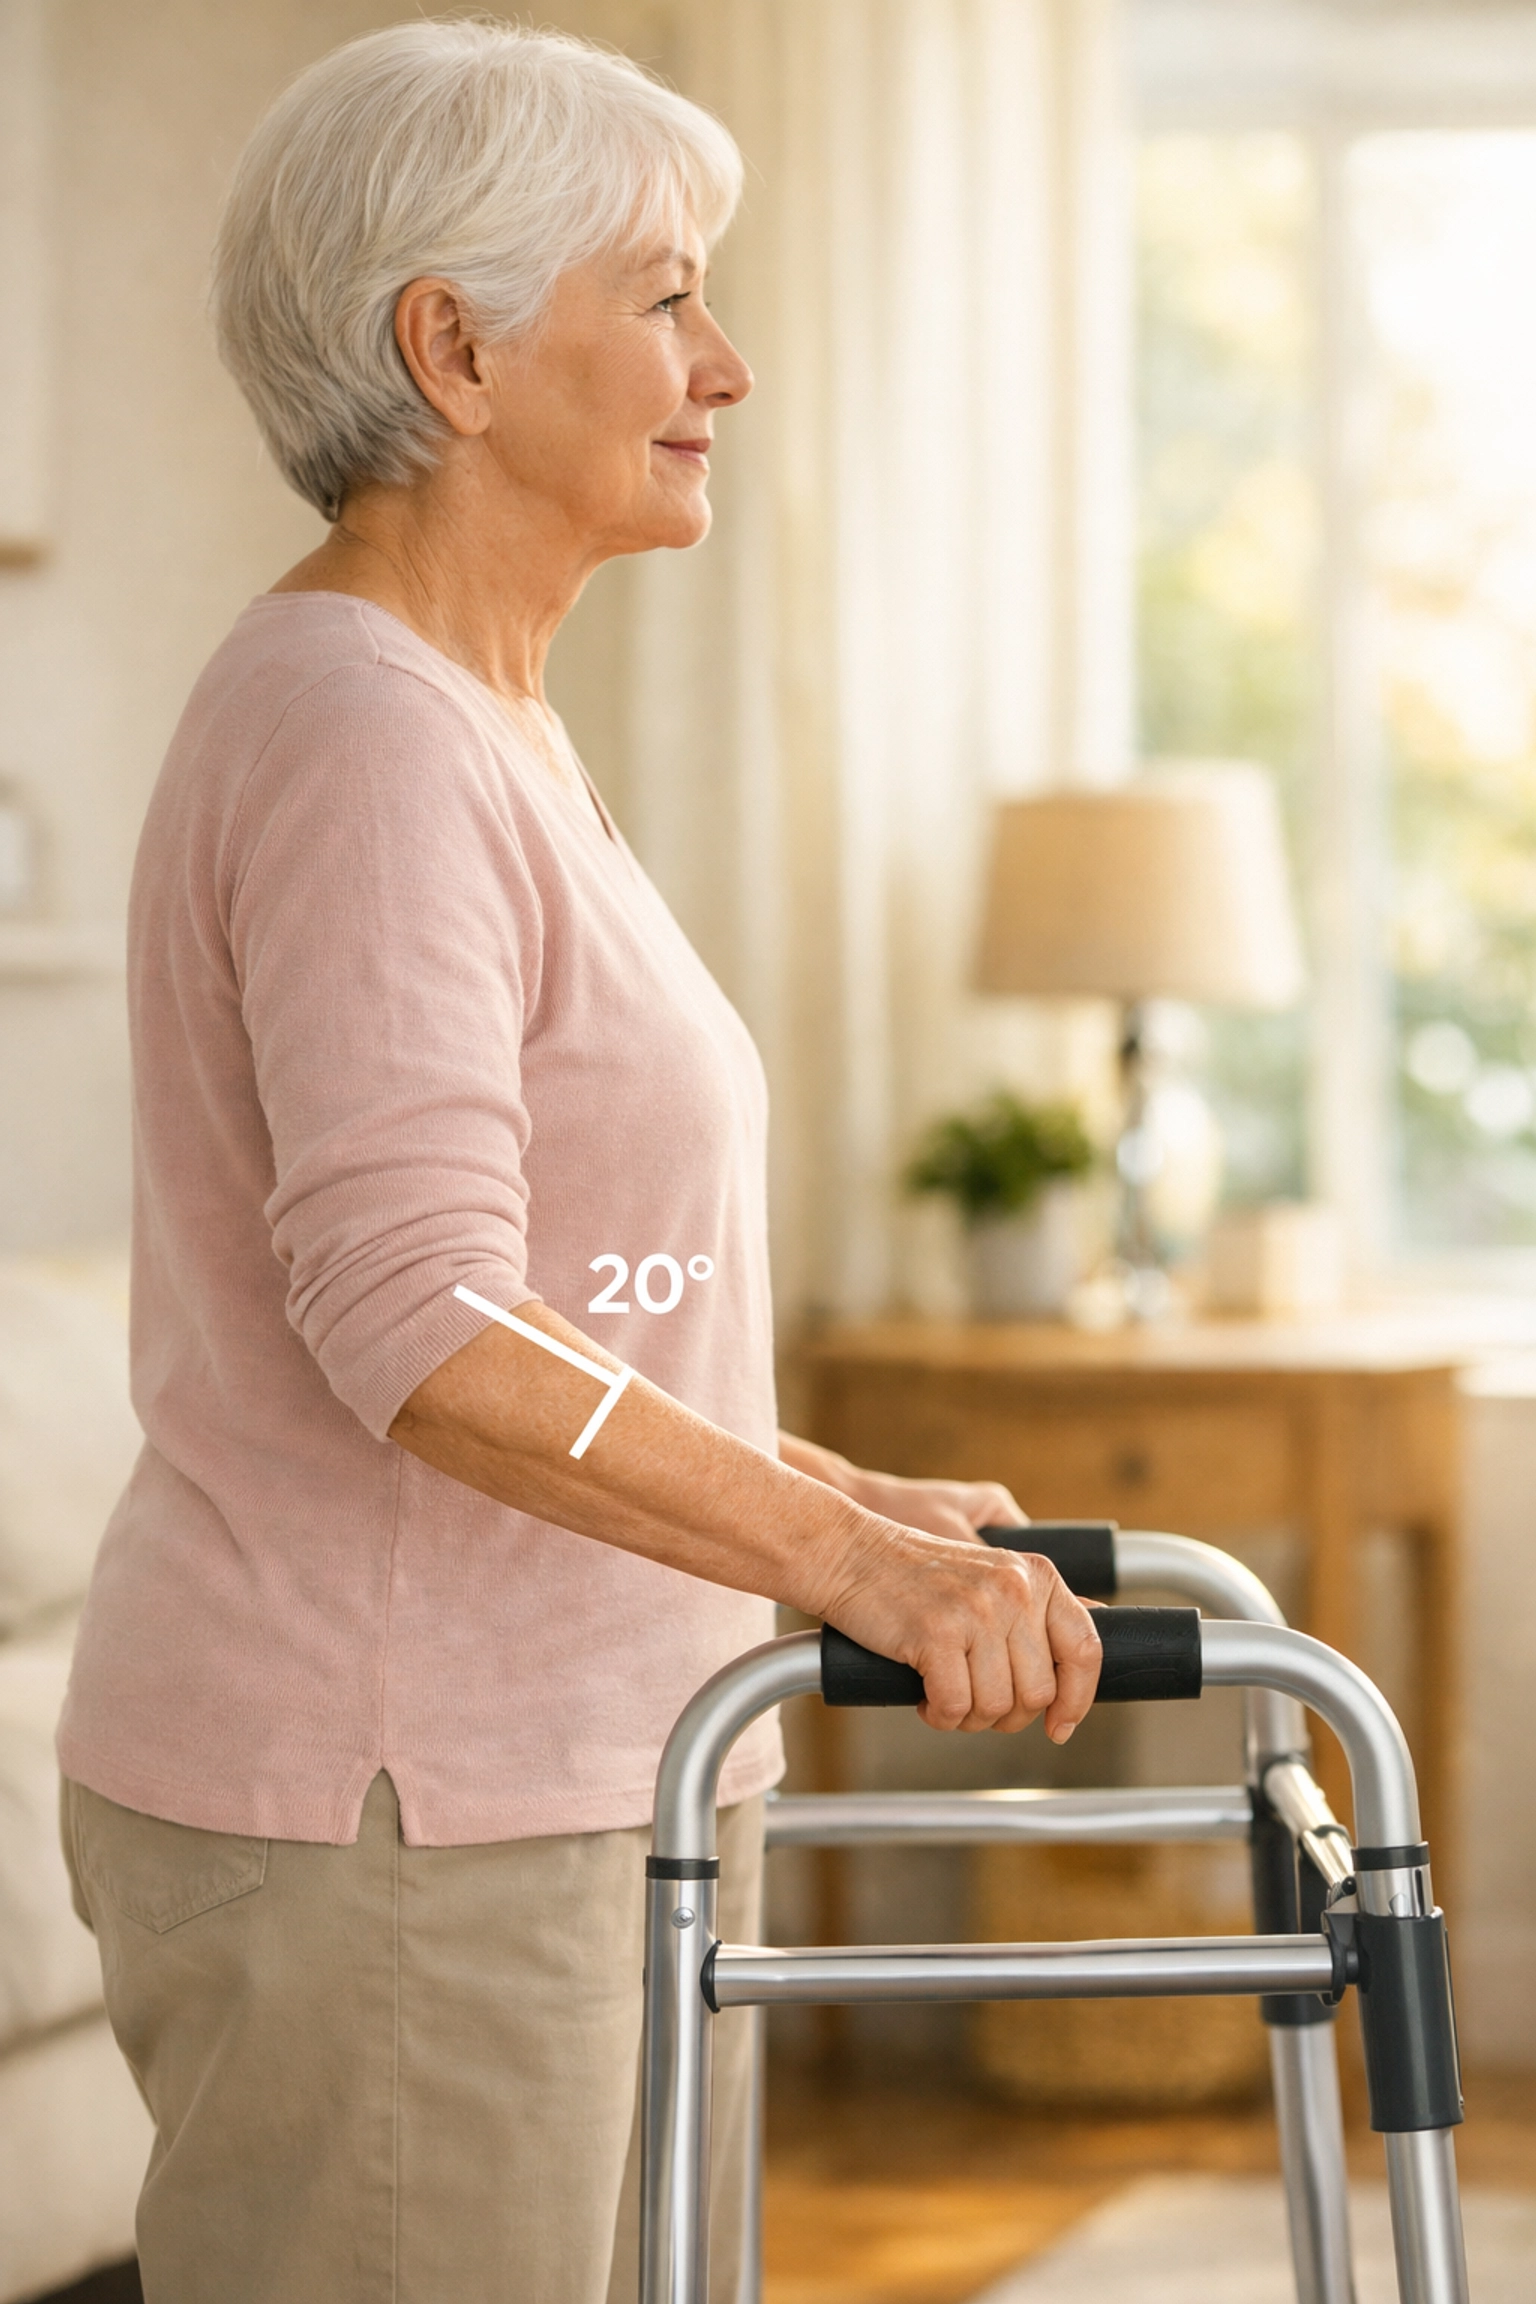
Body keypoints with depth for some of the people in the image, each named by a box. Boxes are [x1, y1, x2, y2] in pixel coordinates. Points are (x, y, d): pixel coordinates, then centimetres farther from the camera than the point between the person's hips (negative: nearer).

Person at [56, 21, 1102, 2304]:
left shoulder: (468, 732, 15)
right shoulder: (353, 739, -16)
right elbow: (418, 1327, -27)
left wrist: (847, 1497, 22)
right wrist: (842, 1558, -32)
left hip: (550, 1783, 10)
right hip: (382, 1830, -10)